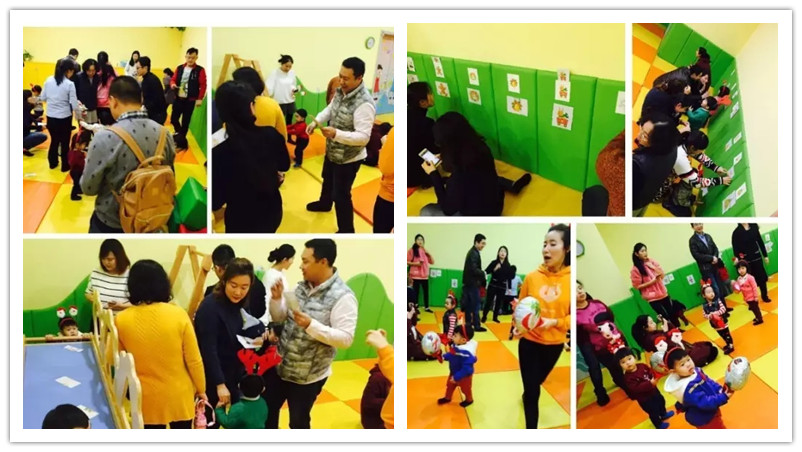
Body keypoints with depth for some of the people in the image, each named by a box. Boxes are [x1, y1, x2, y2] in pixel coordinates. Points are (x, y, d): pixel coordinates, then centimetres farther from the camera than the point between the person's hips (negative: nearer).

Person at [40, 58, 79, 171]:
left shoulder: (49, 80, -2)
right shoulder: (69, 84, -16)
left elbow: (42, 98, 7)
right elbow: (74, 105, -17)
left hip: (50, 116, 5)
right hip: (64, 118, -5)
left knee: (54, 140, 22)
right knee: (64, 142, 12)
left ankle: (53, 163, 34)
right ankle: (65, 166, 22)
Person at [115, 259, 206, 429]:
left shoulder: (122, 320, -14)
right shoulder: (177, 314, -16)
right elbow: (193, 359, -10)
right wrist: (201, 388, 5)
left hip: (147, 397, 0)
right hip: (179, 394, 0)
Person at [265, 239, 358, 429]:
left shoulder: (342, 297, -21)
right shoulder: (302, 286, 1)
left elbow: (346, 339, -25)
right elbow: (279, 318, 9)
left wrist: (311, 325, -32)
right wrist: (276, 298, -11)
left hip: (308, 375, -7)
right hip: (281, 366, 7)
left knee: (298, 421, 11)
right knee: (268, 409, 21)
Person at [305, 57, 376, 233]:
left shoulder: (364, 104, -34)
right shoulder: (342, 90, -7)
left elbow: (363, 137, -35)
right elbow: (331, 108, 13)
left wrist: (336, 134, -44)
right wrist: (316, 121, -4)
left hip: (349, 158, -9)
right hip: (332, 150, 9)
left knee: (341, 194, 3)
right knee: (327, 178, 33)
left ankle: (346, 231, 21)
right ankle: (325, 203, 62)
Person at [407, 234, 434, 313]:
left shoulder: (425, 251, 12)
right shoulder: (412, 250, -4)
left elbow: (432, 262, 11)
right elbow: (406, 261, -6)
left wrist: (428, 253, -2)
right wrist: (415, 263, -18)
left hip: (425, 275, 5)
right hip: (416, 275, -5)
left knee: (426, 291, 8)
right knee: (416, 291, -4)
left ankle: (426, 307, 19)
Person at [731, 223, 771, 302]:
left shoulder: (754, 226, 1)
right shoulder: (736, 232, -9)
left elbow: (760, 241, 8)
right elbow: (735, 249, -9)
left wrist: (765, 255, 11)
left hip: (756, 257, 3)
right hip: (746, 260, -3)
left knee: (762, 277, 11)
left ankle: (765, 296, 29)